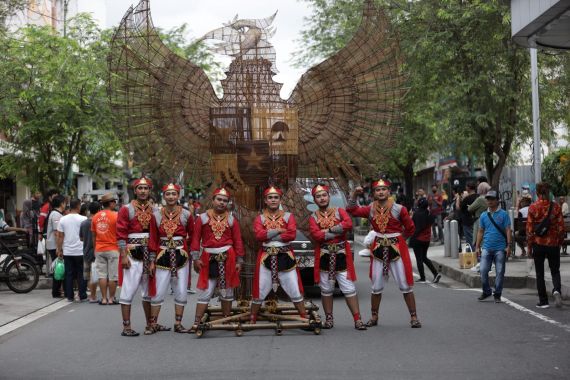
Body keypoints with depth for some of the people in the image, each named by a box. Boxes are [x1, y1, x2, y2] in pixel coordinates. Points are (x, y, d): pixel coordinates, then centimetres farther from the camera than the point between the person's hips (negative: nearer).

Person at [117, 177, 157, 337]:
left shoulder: (153, 211, 11)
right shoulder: (127, 209, -3)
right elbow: (121, 234, -8)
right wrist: (124, 256, -14)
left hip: (150, 254, 6)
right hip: (132, 253, -5)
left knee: (150, 290, 13)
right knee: (129, 290, -5)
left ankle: (150, 324, 23)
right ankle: (126, 327, -3)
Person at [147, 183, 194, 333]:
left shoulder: (186, 214, 1)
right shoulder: (157, 215, 1)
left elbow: (193, 235, 10)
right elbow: (153, 238, 3)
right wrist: (152, 259, -1)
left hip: (181, 256, 1)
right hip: (163, 257, -1)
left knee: (181, 292, 3)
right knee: (159, 292, -1)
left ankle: (178, 324, 13)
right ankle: (153, 325, 8)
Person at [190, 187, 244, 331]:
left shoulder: (231, 219, 5)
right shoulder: (203, 218, 1)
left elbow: (238, 241, 3)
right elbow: (196, 238, -1)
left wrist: (239, 260, -2)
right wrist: (196, 258, -8)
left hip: (227, 258, 1)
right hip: (209, 259, -1)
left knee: (227, 291, 10)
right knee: (205, 292, -3)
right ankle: (196, 323, -4)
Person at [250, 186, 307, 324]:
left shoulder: (288, 216, 4)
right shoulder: (260, 218, 5)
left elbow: (292, 235, -12)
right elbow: (259, 235, -13)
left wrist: (269, 236, -13)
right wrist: (278, 231, -15)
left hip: (285, 256, 0)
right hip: (266, 257, 0)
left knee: (295, 290, 2)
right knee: (260, 291, 5)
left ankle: (305, 318, 10)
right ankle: (252, 319, 17)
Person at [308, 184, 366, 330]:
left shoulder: (339, 211, 5)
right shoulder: (314, 217, 5)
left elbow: (349, 224, -14)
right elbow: (316, 235, -12)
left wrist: (328, 230, -13)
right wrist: (338, 231, -13)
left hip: (341, 253, -1)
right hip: (324, 255, 1)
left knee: (349, 288, -3)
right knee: (326, 289, 7)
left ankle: (357, 319, -2)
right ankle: (329, 318, 19)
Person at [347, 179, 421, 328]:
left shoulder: (399, 209, -7)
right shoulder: (371, 210, 3)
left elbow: (410, 228, 1)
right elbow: (351, 210, 2)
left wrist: (395, 237, 2)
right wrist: (354, 194, -7)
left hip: (397, 248, -3)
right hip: (378, 249, 3)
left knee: (405, 286, -1)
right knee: (376, 287, 9)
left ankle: (414, 317, 7)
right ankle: (374, 317, 22)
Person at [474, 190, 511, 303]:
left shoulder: (503, 214, 0)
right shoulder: (483, 215, 10)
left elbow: (508, 230, -1)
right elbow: (480, 231, 14)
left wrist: (508, 245, -8)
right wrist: (477, 247, 10)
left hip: (500, 248, -3)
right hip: (486, 247, 3)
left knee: (500, 272, 1)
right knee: (483, 270, -4)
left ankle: (497, 294, 11)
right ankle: (486, 291, 12)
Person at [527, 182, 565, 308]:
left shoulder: (533, 207, -6)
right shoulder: (556, 206, -2)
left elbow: (529, 228, -5)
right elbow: (561, 227, 0)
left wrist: (529, 246, 2)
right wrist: (560, 242, 12)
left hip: (538, 244, -1)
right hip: (553, 244, 1)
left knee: (540, 273, 9)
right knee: (555, 271, 12)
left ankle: (543, 301, 8)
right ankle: (556, 290, -16)